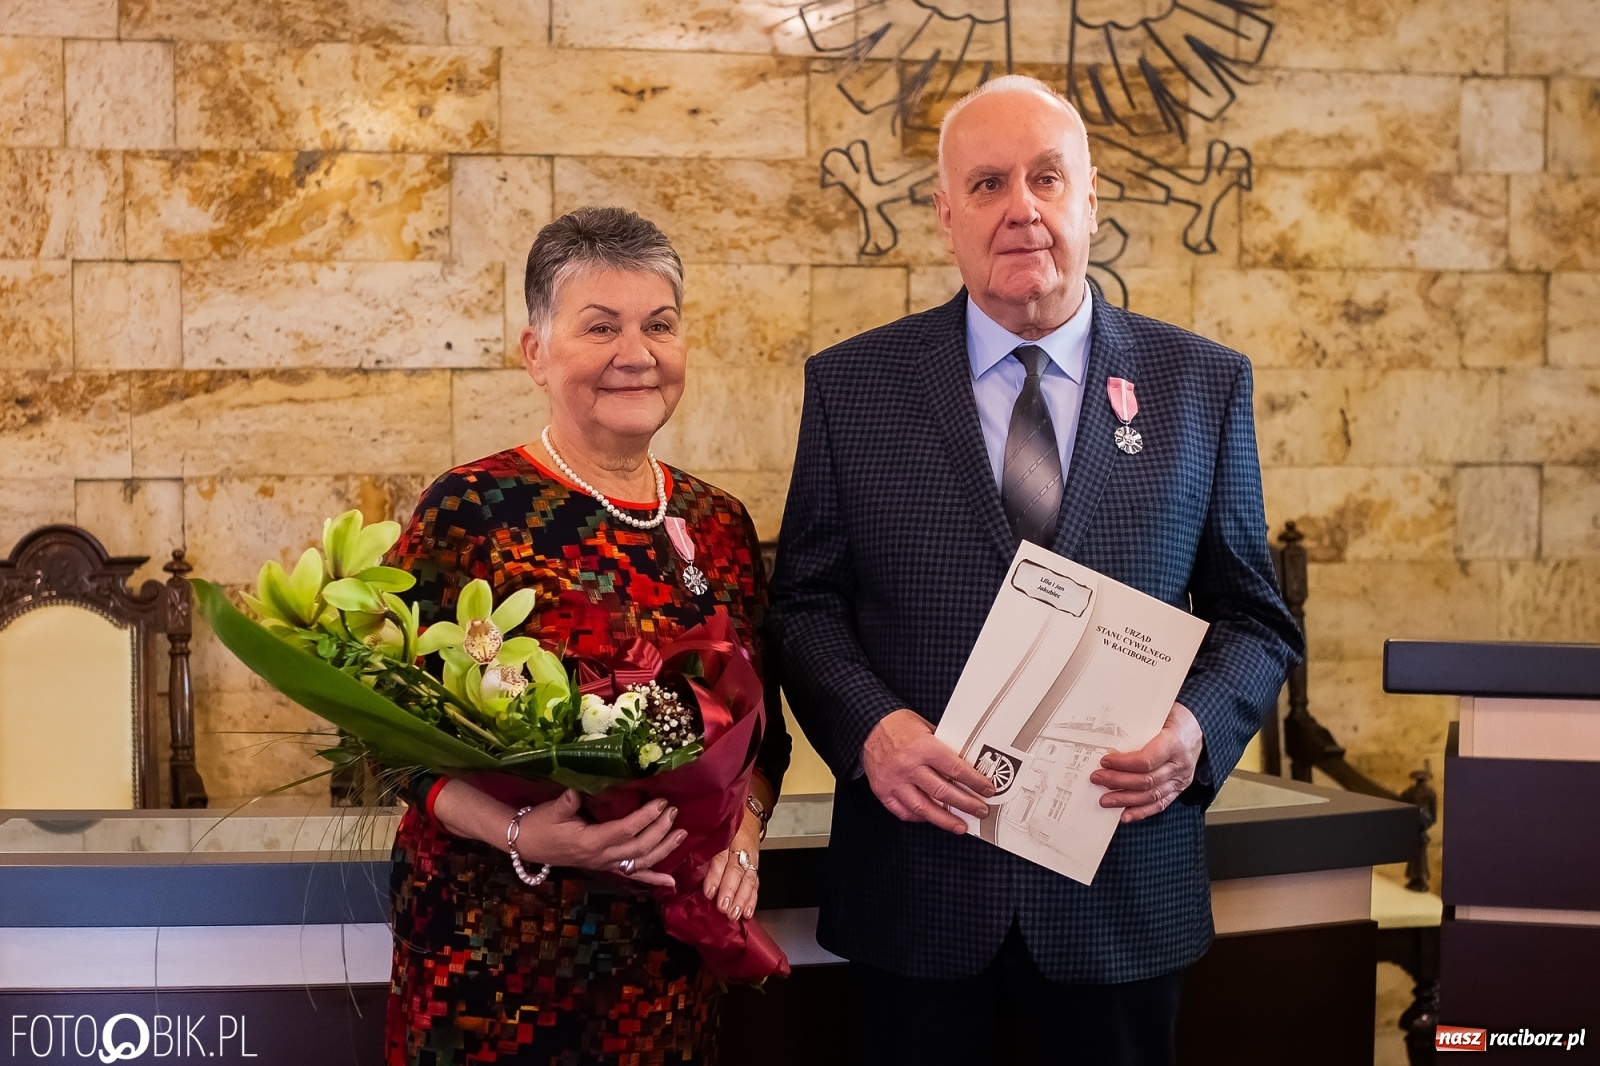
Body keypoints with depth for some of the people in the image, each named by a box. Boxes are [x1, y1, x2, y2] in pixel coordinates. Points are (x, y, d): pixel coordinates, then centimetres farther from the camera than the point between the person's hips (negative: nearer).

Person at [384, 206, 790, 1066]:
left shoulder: (719, 525, 5)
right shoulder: (469, 512, -9)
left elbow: (762, 731, 11)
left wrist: (744, 827, -7)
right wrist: (519, 833, -24)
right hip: (494, 950, -4)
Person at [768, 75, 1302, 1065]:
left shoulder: (1204, 384, 3)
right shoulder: (852, 385, 1)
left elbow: (1255, 614, 7)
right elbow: (805, 603, 3)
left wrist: (1200, 727, -12)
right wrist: (868, 726, -15)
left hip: (1124, 897, 1)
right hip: (917, 893, 0)